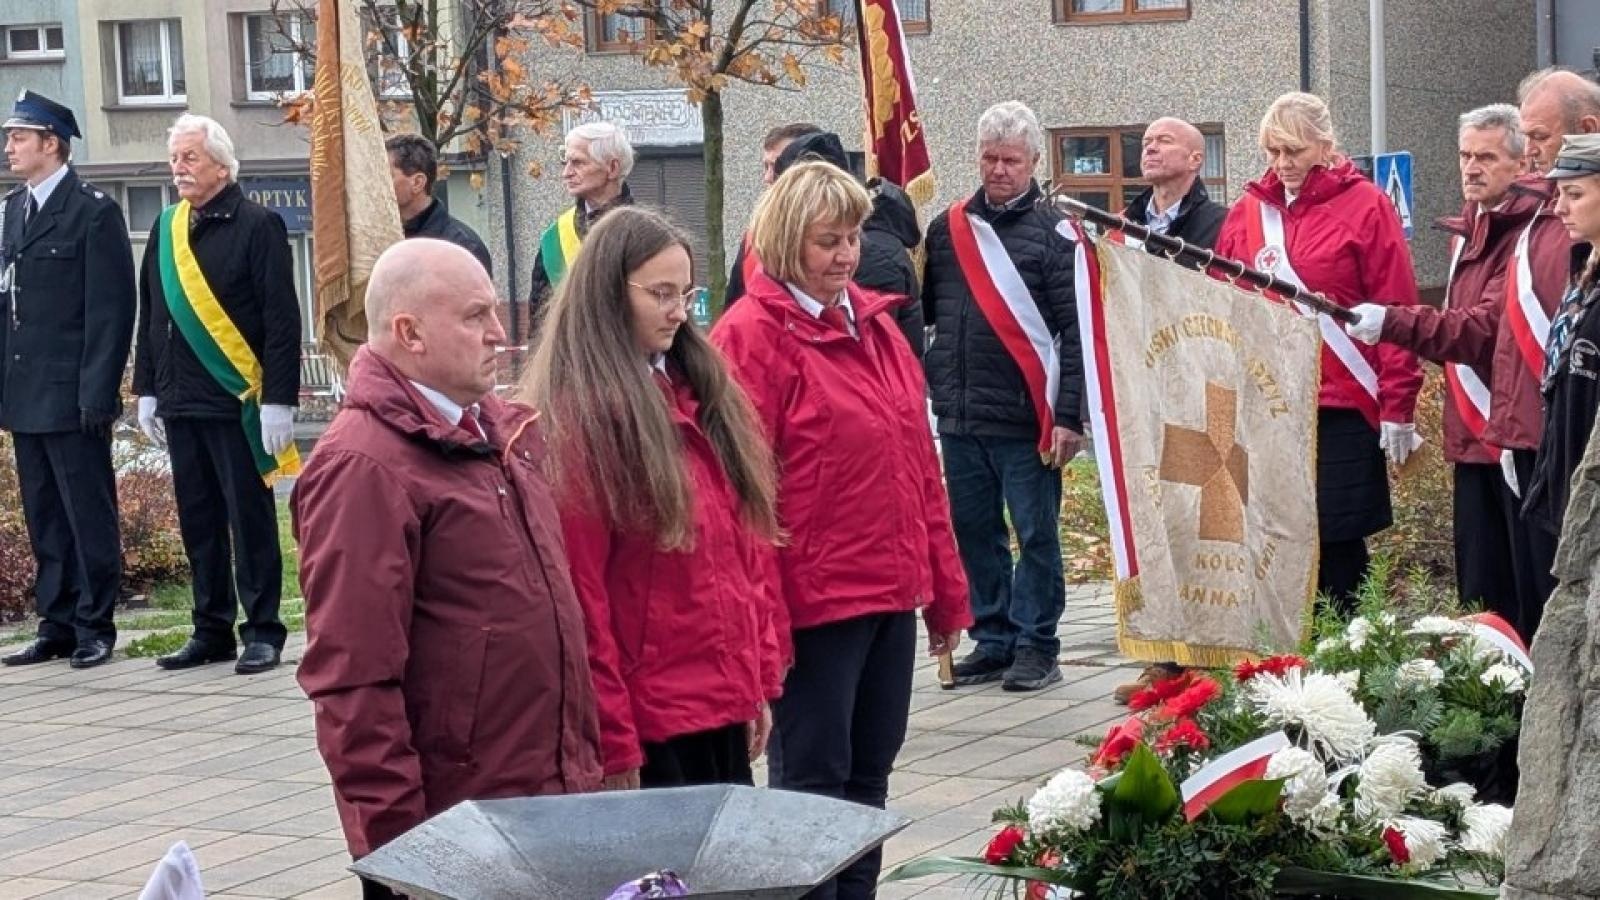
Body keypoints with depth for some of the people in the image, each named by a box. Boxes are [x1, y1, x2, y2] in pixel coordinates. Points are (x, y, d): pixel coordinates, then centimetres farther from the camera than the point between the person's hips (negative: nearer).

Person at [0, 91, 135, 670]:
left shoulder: (93, 211, -7)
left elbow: (112, 309, -11)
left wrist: (97, 396, -15)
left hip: (72, 398, -7)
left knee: (88, 515, 0)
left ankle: (94, 627, 8)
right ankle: (56, 626, 18)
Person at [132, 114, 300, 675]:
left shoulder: (257, 226, -6)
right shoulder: (166, 229, 13)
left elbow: (282, 319, -10)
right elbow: (151, 316, 19)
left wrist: (279, 399, -14)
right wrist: (147, 391, 14)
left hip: (239, 401, -6)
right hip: (181, 401, 6)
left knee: (250, 518, 0)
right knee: (197, 521, 10)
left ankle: (262, 632, 7)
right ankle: (212, 632, 17)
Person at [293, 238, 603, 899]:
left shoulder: (501, 431, 11)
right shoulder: (364, 469, -16)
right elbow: (353, 681, -20)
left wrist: (584, 763, 18)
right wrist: (396, 843, -21)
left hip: (551, 805, 8)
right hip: (451, 833, -8)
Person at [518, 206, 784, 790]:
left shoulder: (703, 396, 12)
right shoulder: (576, 418, -13)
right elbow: (577, 594, -15)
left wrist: (760, 681, 12)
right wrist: (611, 743, -15)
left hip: (725, 708, 8)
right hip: (649, 731, -7)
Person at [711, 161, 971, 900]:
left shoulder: (874, 325, 12)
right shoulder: (753, 337, -11)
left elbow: (919, 463, 15)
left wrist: (945, 590, 15)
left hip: (892, 592, 7)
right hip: (814, 602, -7)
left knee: (870, 772, 14)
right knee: (813, 783, 1)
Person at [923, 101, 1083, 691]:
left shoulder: (1053, 233, -4)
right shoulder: (949, 228, 11)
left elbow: (1075, 330, -8)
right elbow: (925, 308, 19)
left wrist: (1069, 417, -14)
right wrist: (932, 389, 6)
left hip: (1025, 420, -5)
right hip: (958, 418, 5)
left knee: (1035, 535, 2)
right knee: (974, 532, 11)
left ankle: (1035, 647, 10)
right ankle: (993, 641, 21)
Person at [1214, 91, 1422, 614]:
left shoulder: (1364, 206, -2)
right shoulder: (1247, 212, 11)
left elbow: (1397, 310, -5)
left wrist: (1398, 407, -8)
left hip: (1341, 411, -4)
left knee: (1338, 548, 0)